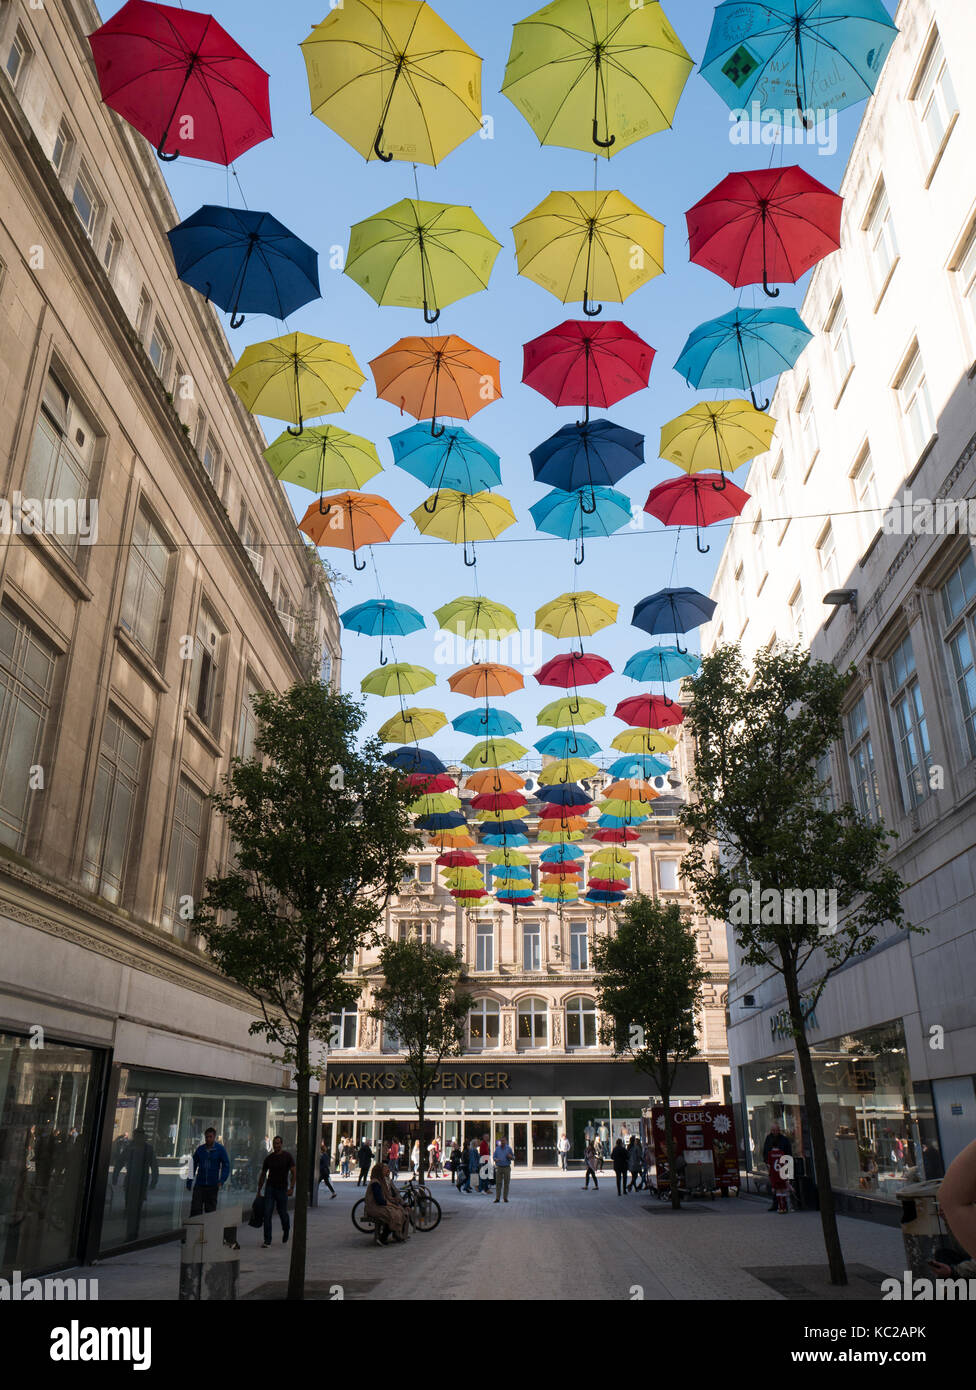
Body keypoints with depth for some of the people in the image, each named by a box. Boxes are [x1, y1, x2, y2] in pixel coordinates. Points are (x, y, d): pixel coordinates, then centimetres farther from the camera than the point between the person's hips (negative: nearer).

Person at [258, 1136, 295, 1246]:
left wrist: (291, 1188, -15)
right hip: (270, 1188, 2)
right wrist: (259, 1191, 12)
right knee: (267, 1214, -8)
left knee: (283, 1214, 7)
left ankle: (285, 1235, 35)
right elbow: (263, 1175, 13)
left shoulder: (287, 1156, -5)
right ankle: (267, 1240, -1)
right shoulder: (268, 1158, 4)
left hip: (282, 1189, -2)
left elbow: (293, 1173, -6)